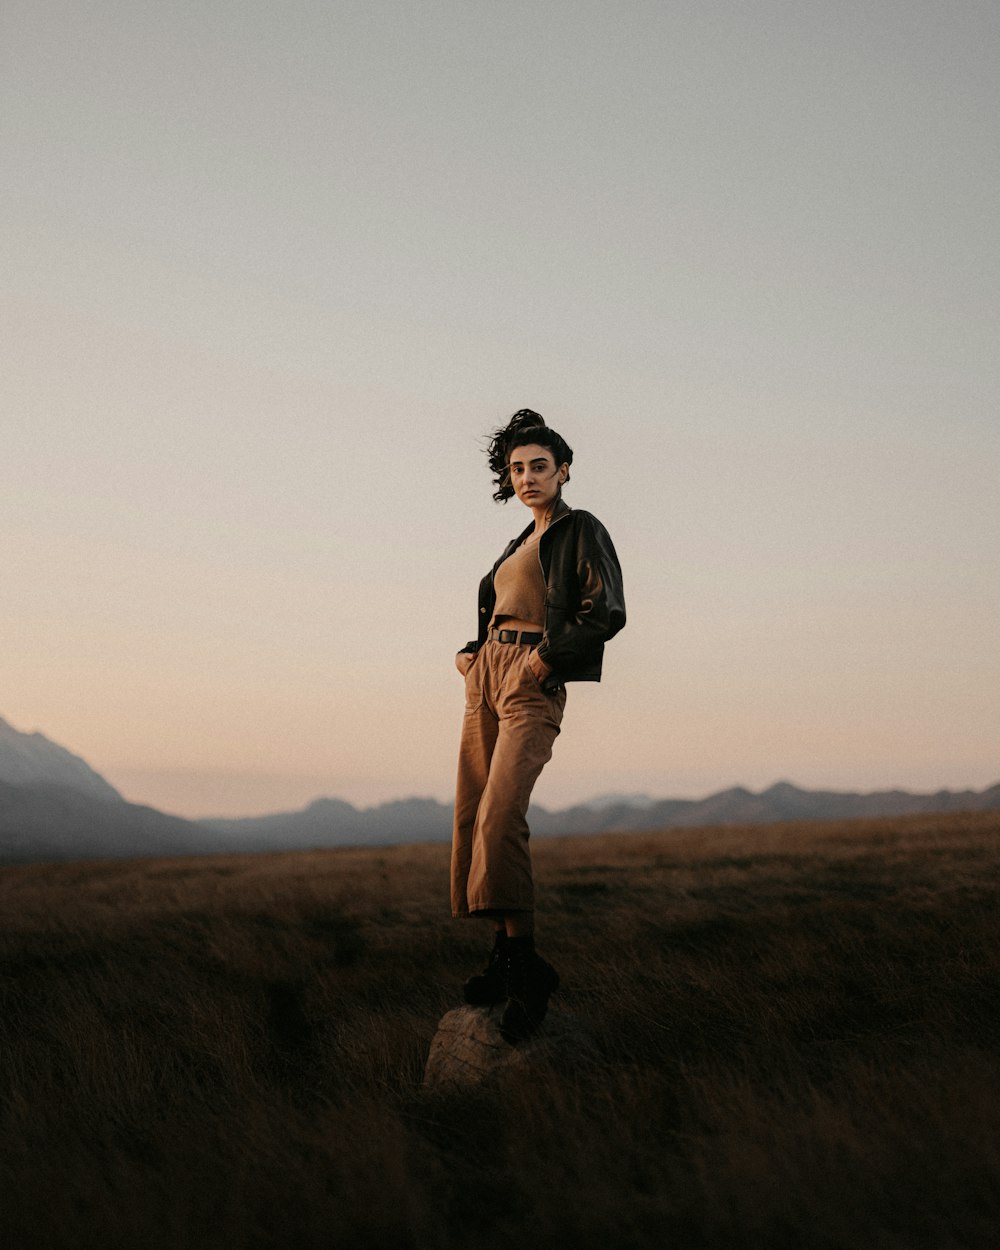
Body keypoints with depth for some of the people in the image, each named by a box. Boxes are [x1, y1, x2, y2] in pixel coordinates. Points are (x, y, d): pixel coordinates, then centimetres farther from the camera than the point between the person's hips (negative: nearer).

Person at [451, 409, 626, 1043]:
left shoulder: (581, 530, -1)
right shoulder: (520, 543, 22)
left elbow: (608, 612, -12)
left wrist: (547, 657, -16)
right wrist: (471, 653, 15)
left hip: (533, 684, -8)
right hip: (487, 676, 8)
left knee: (500, 817, -22)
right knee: (473, 818, 2)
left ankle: (528, 965, -18)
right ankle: (505, 953, 8)